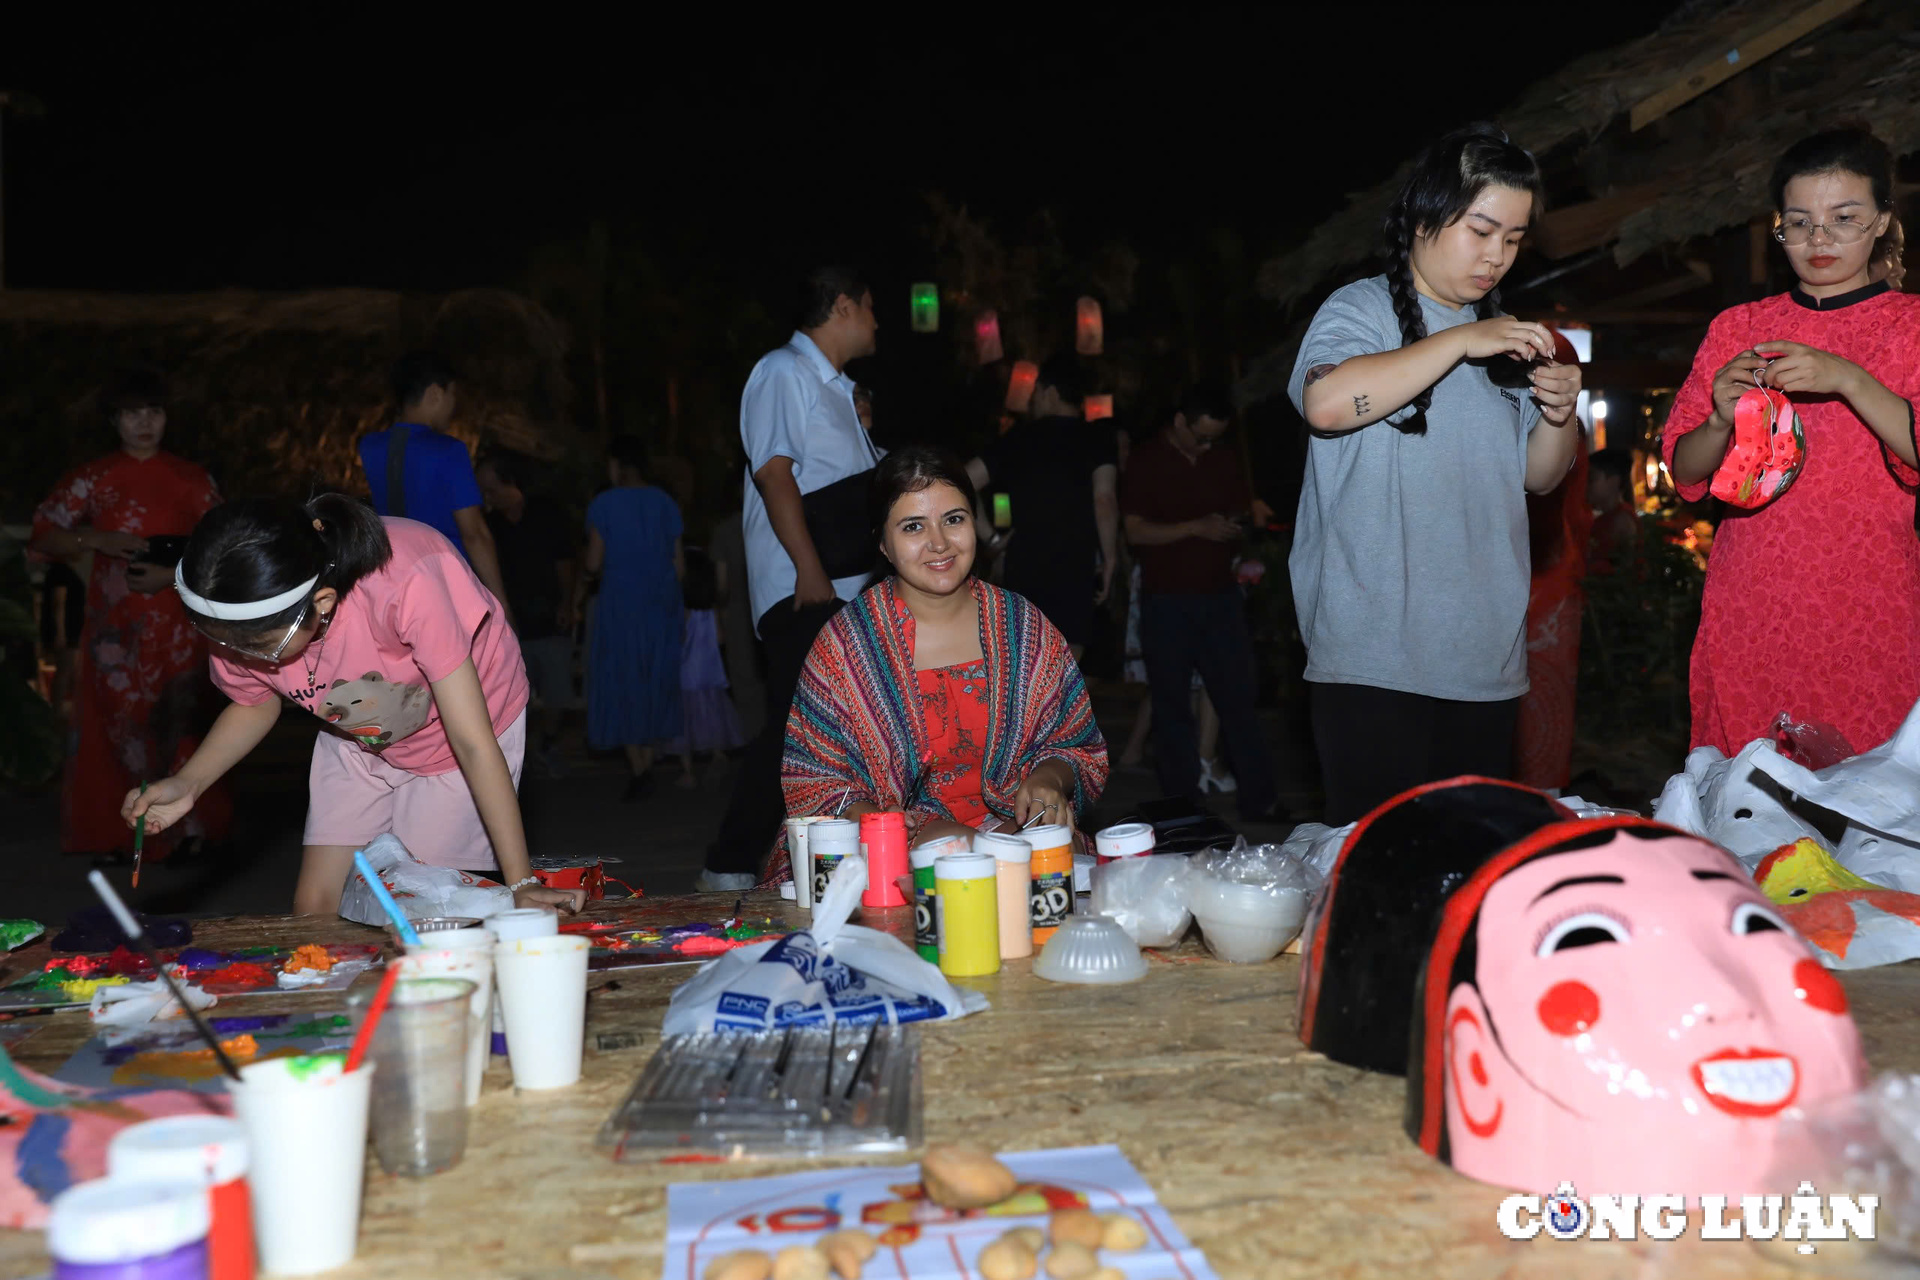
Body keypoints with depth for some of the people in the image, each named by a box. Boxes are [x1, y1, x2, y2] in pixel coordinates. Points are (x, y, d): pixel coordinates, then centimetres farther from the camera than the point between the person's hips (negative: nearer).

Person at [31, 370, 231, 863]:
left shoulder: (191, 479, 8)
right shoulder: (92, 479, 7)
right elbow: (44, 536, 6)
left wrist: (175, 573, -12)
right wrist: (96, 540, -11)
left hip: (178, 626, 0)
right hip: (115, 627, 0)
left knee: (178, 722, -4)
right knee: (114, 724, -1)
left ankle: (187, 829, 1)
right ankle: (114, 834, 5)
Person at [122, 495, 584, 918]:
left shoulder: (406, 584, -41)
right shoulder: (243, 622, -24)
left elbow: (473, 743, -34)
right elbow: (255, 705, 1)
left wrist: (520, 884, -31)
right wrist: (187, 784, -18)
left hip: (454, 731, -4)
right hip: (357, 743, 5)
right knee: (313, 908, 0)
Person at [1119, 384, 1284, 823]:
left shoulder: (1225, 460, 11)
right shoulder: (1146, 461, -3)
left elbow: (1244, 510, 21)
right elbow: (1135, 531, -9)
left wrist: (1253, 514, -3)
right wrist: (1196, 528, -18)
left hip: (1220, 594, 4)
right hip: (1167, 600, -3)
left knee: (1239, 698, 1)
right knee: (1172, 704, 3)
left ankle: (1260, 799, 6)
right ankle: (1182, 800, 13)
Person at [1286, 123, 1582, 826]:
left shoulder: (1502, 337, 18)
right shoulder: (1361, 309, 0)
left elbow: (1538, 476, 22)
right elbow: (1327, 402, -23)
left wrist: (1559, 414, 1)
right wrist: (1462, 341, -17)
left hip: (1487, 663, 6)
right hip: (1374, 661, -6)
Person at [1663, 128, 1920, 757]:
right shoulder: (1738, 327, 12)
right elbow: (1685, 471, 8)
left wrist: (1848, 380, -23)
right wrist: (1722, 421, -12)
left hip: (1867, 619, -2)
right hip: (1748, 615, 2)